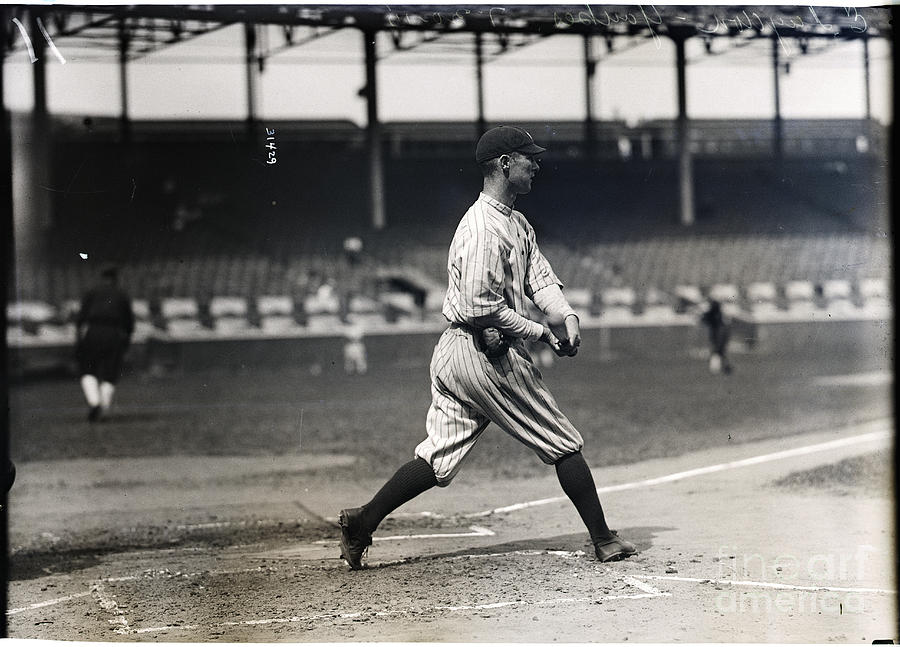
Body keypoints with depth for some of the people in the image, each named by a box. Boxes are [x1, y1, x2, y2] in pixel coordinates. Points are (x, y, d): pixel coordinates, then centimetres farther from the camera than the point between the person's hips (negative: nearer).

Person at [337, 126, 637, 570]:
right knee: (564, 445, 1)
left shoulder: (517, 224, 16)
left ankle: (363, 522, 7)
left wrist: (568, 315, -8)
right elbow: (481, 308, -23)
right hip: (487, 356, -10)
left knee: (440, 457, 10)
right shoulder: (484, 228, -18)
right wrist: (540, 333, -16)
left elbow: (539, 277, 11)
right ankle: (603, 541, 9)